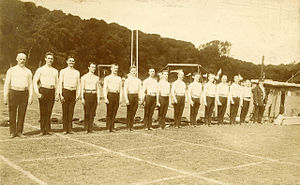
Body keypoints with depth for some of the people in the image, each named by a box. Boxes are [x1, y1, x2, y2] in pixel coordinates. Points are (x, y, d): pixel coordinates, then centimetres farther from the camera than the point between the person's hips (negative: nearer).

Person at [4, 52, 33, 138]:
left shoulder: (28, 71, 11)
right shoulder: (11, 70, 6)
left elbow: (30, 85, 9)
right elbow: (6, 84, 4)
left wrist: (30, 97, -1)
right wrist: (6, 97, -2)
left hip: (24, 93, 1)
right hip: (13, 92, -1)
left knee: (22, 114, 3)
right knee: (12, 114, 1)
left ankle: (19, 132, 12)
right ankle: (12, 132, 10)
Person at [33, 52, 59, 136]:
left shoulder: (55, 71, 16)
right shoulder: (40, 70, 5)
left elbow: (57, 83, 18)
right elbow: (35, 81, 1)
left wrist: (57, 93, 7)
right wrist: (37, 92, -9)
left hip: (52, 91, 3)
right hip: (43, 90, -3)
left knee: (49, 111, 3)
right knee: (43, 111, -3)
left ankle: (47, 130, 8)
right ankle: (42, 130, 3)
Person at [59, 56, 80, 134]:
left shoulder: (77, 72, 13)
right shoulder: (63, 71, 5)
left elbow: (78, 84, 12)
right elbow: (60, 83, 0)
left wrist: (78, 94, 2)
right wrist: (60, 94, -9)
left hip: (73, 92, 3)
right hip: (65, 91, -2)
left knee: (71, 111, 4)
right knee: (65, 111, -1)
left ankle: (70, 129, 10)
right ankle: (65, 129, 4)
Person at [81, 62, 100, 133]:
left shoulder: (96, 78, 13)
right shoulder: (84, 77, 2)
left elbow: (98, 89, 13)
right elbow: (82, 88, -1)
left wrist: (98, 98, 5)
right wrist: (82, 98, -10)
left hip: (94, 95, 3)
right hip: (87, 95, -3)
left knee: (92, 113, 3)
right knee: (87, 113, -5)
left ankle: (90, 129, 9)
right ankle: (86, 128, 2)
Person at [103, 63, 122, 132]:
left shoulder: (119, 78, 15)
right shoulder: (107, 78, 3)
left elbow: (121, 89, 15)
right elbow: (104, 88, -2)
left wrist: (120, 98, 6)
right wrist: (105, 98, -11)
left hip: (117, 95, 3)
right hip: (110, 94, -3)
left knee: (114, 112, 5)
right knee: (109, 113, -2)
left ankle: (112, 127, 11)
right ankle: (108, 128, 5)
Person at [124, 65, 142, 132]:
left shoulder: (138, 80, 13)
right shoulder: (127, 80, -1)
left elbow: (140, 90, 15)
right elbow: (125, 90, -4)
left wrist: (140, 98, 7)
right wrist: (126, 99, -12)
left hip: (136, 96, 4)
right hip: (130, 96, -4)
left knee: (134, 112, 6)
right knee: (129, 112, -1)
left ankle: (131, 126, 15)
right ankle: (128, 126, 8)